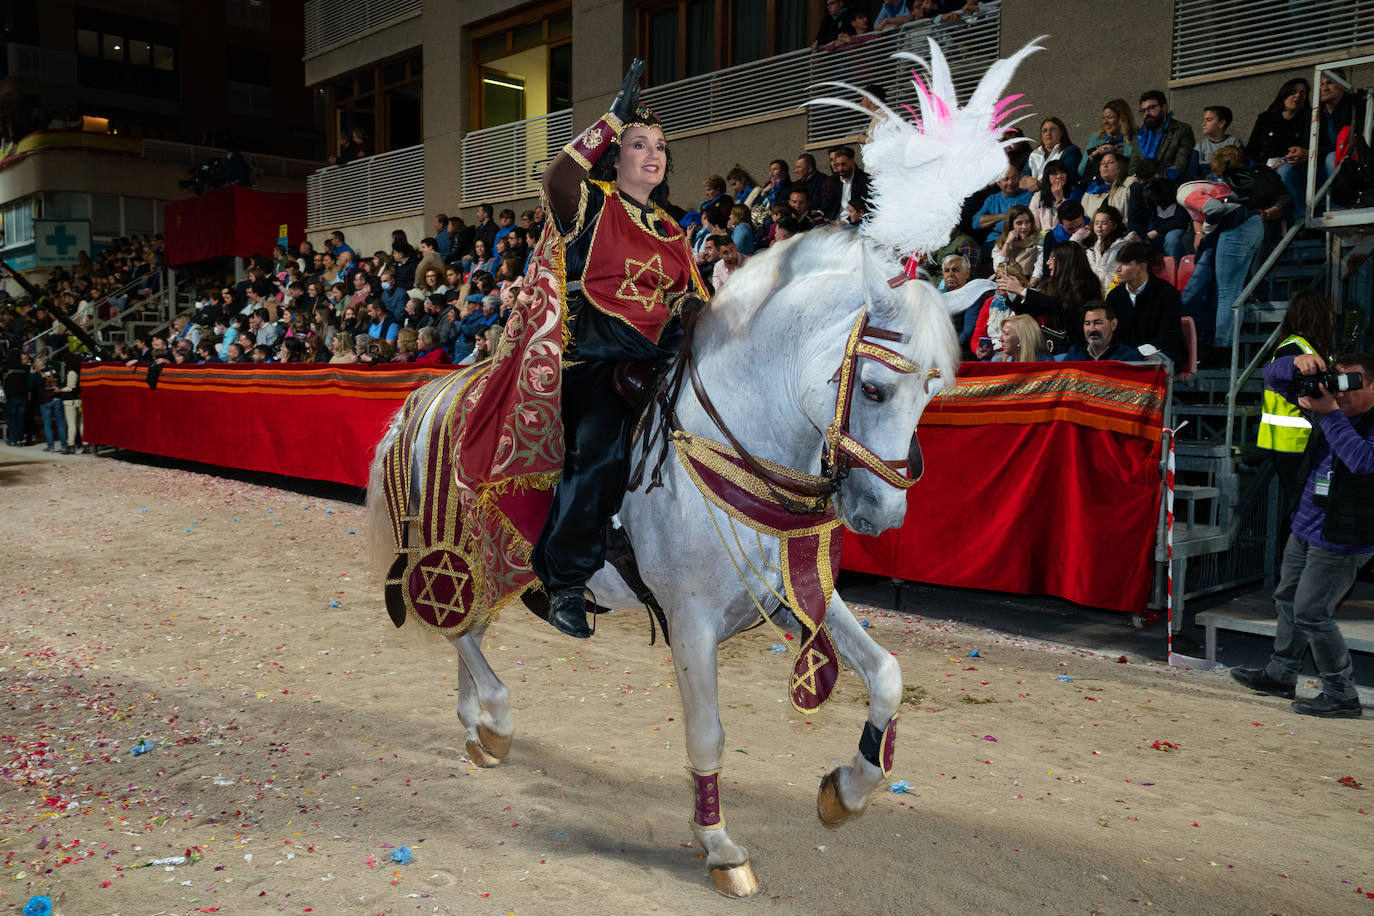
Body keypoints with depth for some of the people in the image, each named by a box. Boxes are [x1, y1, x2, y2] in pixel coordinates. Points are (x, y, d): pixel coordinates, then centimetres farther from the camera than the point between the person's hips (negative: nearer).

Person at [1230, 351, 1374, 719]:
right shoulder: (1328, 401, 2)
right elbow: (1274, 378, 5)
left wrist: (1330, 414, -32)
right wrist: (1298, 363, -17)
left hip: (1340, 540, -8)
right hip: (1304, 528, 8)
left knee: (1311, 613, -5)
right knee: (1288, 600, 19)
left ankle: (1342, 696, 9)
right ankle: (1280, 675, 35)